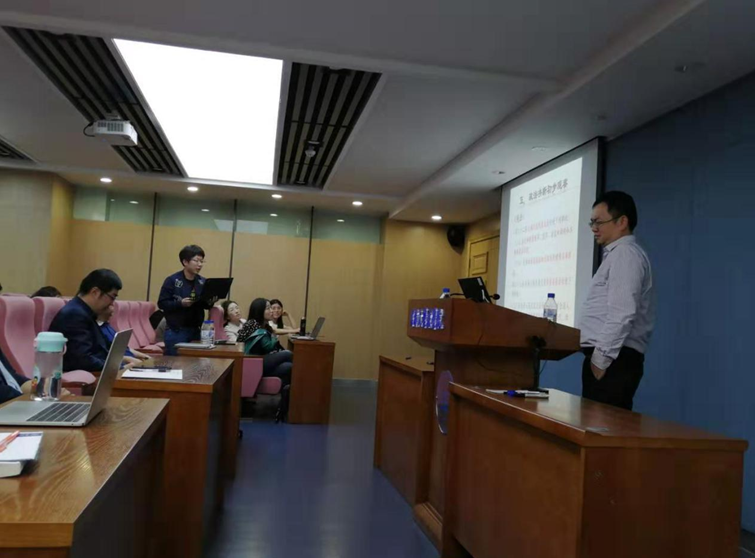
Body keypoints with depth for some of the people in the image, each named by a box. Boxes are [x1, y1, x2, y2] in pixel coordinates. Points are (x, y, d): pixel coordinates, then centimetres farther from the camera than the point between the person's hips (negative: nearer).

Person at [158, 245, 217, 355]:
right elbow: (162, 303, -9)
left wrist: (210, 303, -8)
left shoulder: (202, 282, 5)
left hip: (195, 331, 4)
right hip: (175, 331, -4)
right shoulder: (172, 280, -7)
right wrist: (180, 303, -23)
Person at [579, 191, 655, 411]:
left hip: (612, 360, -9)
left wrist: (601, 358, -18)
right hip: (609, 357, 9)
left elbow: (622, 314, -20)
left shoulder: (625, 254, -8)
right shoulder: (617, 254, 23)